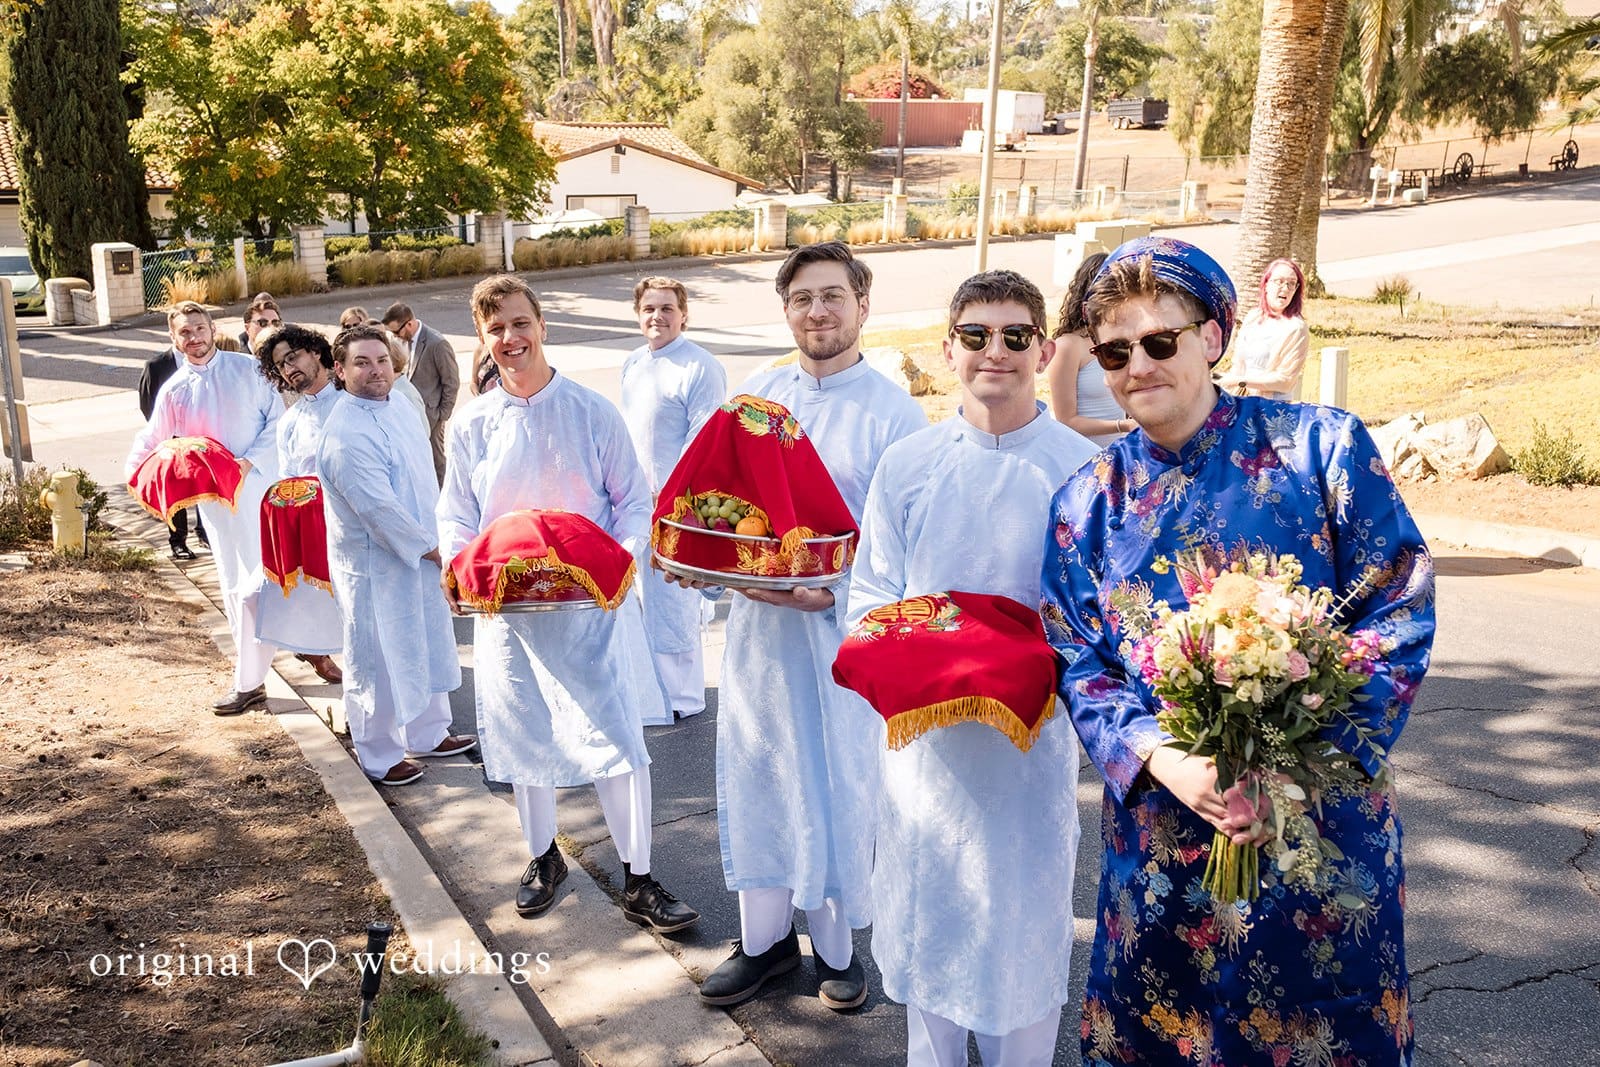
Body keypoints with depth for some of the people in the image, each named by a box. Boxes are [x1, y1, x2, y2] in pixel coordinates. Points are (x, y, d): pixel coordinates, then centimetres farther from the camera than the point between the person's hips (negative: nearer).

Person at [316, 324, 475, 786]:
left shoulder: (396, 408, 4)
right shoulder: (345, 435, -24)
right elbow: (378, 507, -26)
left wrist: (436, 541, 10)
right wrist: (430, 547, -17)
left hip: (418, 555, 9)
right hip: (375, 565, -9)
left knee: (427, 647, 21)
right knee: (379, 662, 7)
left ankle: (428, 734, 39)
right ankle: (379, 757, 25)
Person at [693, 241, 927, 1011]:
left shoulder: (894, 413, -8)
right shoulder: (754, 395, 6)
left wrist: (836, 590, -23)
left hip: (842, 630, -4)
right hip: (756, 621, 4)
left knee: (836, 790, 9)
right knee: (755, 776, 13)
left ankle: (835, 945, 30)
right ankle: (765, 938, 32)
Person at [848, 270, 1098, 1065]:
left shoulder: (1082, 469, -7)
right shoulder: (905, 467, 1)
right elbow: (870, 596, 5)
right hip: (924, 728, 2)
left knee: (1024, 916, 10)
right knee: (924, 910, 16)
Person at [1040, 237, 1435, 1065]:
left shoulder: (1319, 447, -8)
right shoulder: (1087, 501, 0)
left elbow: (1402, 615, -8)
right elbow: (1080, 667, 0)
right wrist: (1162, 762, -19)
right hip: (1163, 828, 2)